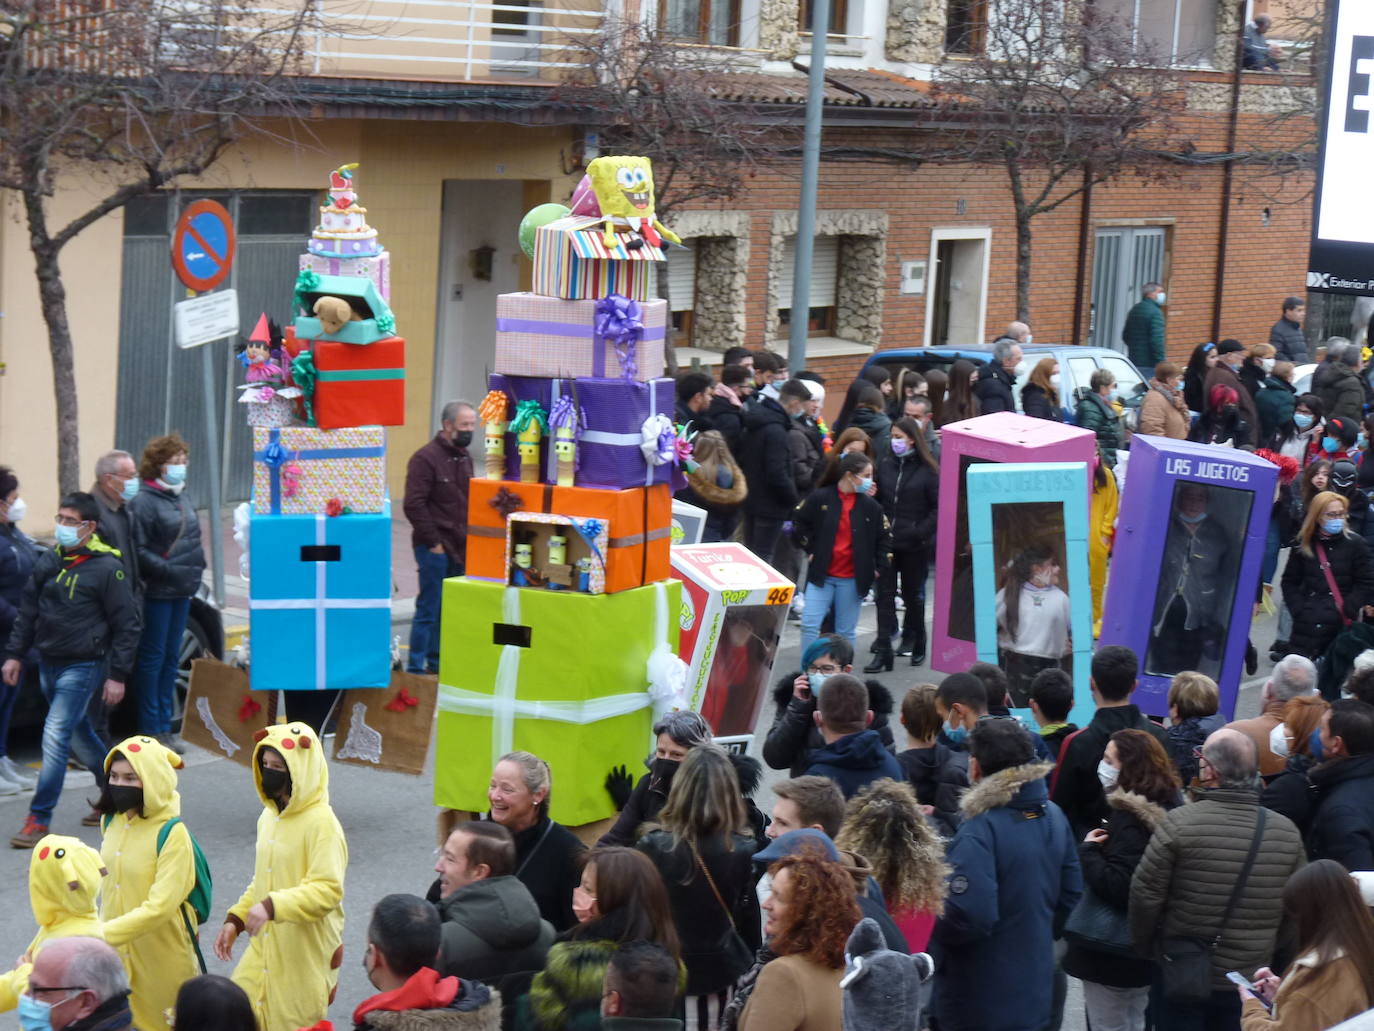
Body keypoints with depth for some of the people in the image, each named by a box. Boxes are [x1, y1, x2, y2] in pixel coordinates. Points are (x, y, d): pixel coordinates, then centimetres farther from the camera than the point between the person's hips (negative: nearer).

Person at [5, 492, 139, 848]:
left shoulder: (107, 568, -11)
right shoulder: (50, 561, 7)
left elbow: (127, 625, -9)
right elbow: (28, 611, 15)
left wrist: (118, 675, -11)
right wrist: (15, 655, 9)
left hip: (82, 667, -7)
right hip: (48, 664, 7)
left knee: (56, 738, -13)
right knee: (79, 736, 17)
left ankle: (39, 819, -11)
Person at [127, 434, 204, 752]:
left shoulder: (179, 498, 14)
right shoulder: (144, 501, -13)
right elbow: (138, 551, -18)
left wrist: (196, 569, 12)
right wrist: (168, 570, -24)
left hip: (181, 591, 8)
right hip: (156, 592, -8)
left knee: (171, 658, 13)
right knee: (152, 658, -1)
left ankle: (164, 726, 20)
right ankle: (151, 729, 4)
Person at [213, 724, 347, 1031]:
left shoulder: (321, 823, -16)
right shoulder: (270, 816, 10)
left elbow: (328, 890, -25)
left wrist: (273, 906, -34)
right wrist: (235, 919, 10)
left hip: (306, 957, -7)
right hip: (264, 948, 8)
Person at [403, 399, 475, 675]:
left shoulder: (464, 458, 15)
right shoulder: (426, 458, -11)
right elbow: (414, 505, -16)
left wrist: (469, 538, 13)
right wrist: (433, 542, -16)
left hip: (459, 548, 8)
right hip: (434, 548, -8)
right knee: (429, 608, -5)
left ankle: (436, 662, 22)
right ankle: (416, 667, 2)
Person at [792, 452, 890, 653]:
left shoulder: (871, 506, 0)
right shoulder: (820, 498, -4)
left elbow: (884, 539, 11)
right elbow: (799, 522, 9)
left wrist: (878, 568, 5)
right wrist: (810, 550, 3)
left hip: (852, 579, 1)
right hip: (821, 575, -1)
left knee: (846, 631, 6)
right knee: (810, 624, -6)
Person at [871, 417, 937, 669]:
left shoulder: (928, 470, -6)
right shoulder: (885, 466, 6)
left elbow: (938, 507, -7)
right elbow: (876, 500, 11)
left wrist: (920, 531, -16)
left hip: (914, 545, -3)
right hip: (886, 542, 3)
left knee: (913, 595, 11)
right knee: (884, 595, -1)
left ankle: (917, 646, 29)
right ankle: (883, 651, -1)